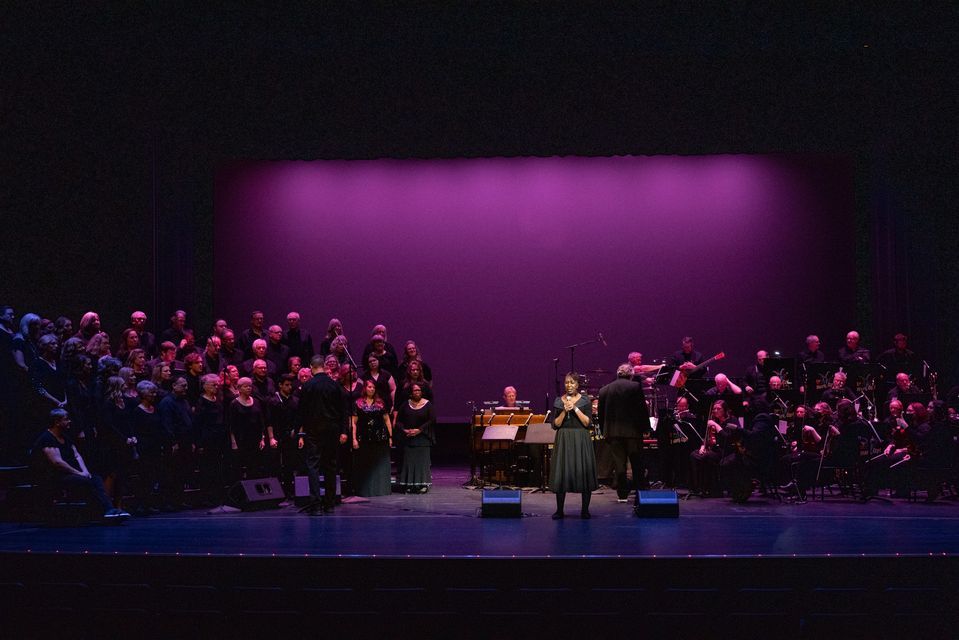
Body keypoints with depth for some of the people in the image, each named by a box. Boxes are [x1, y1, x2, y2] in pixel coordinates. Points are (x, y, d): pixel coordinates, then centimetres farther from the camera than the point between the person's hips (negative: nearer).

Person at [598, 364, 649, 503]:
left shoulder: (604, 390, 6)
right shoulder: (635, 387, -4)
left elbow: (601, 414, 9)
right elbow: (642, 409, -7)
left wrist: (605, 432, 16)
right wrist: (645, 427, 1)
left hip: (613, 433, 2)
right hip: (632, 430, -2)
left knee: (619, 464, 6)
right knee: (637, 464, 7)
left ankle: (622, 494, 4)